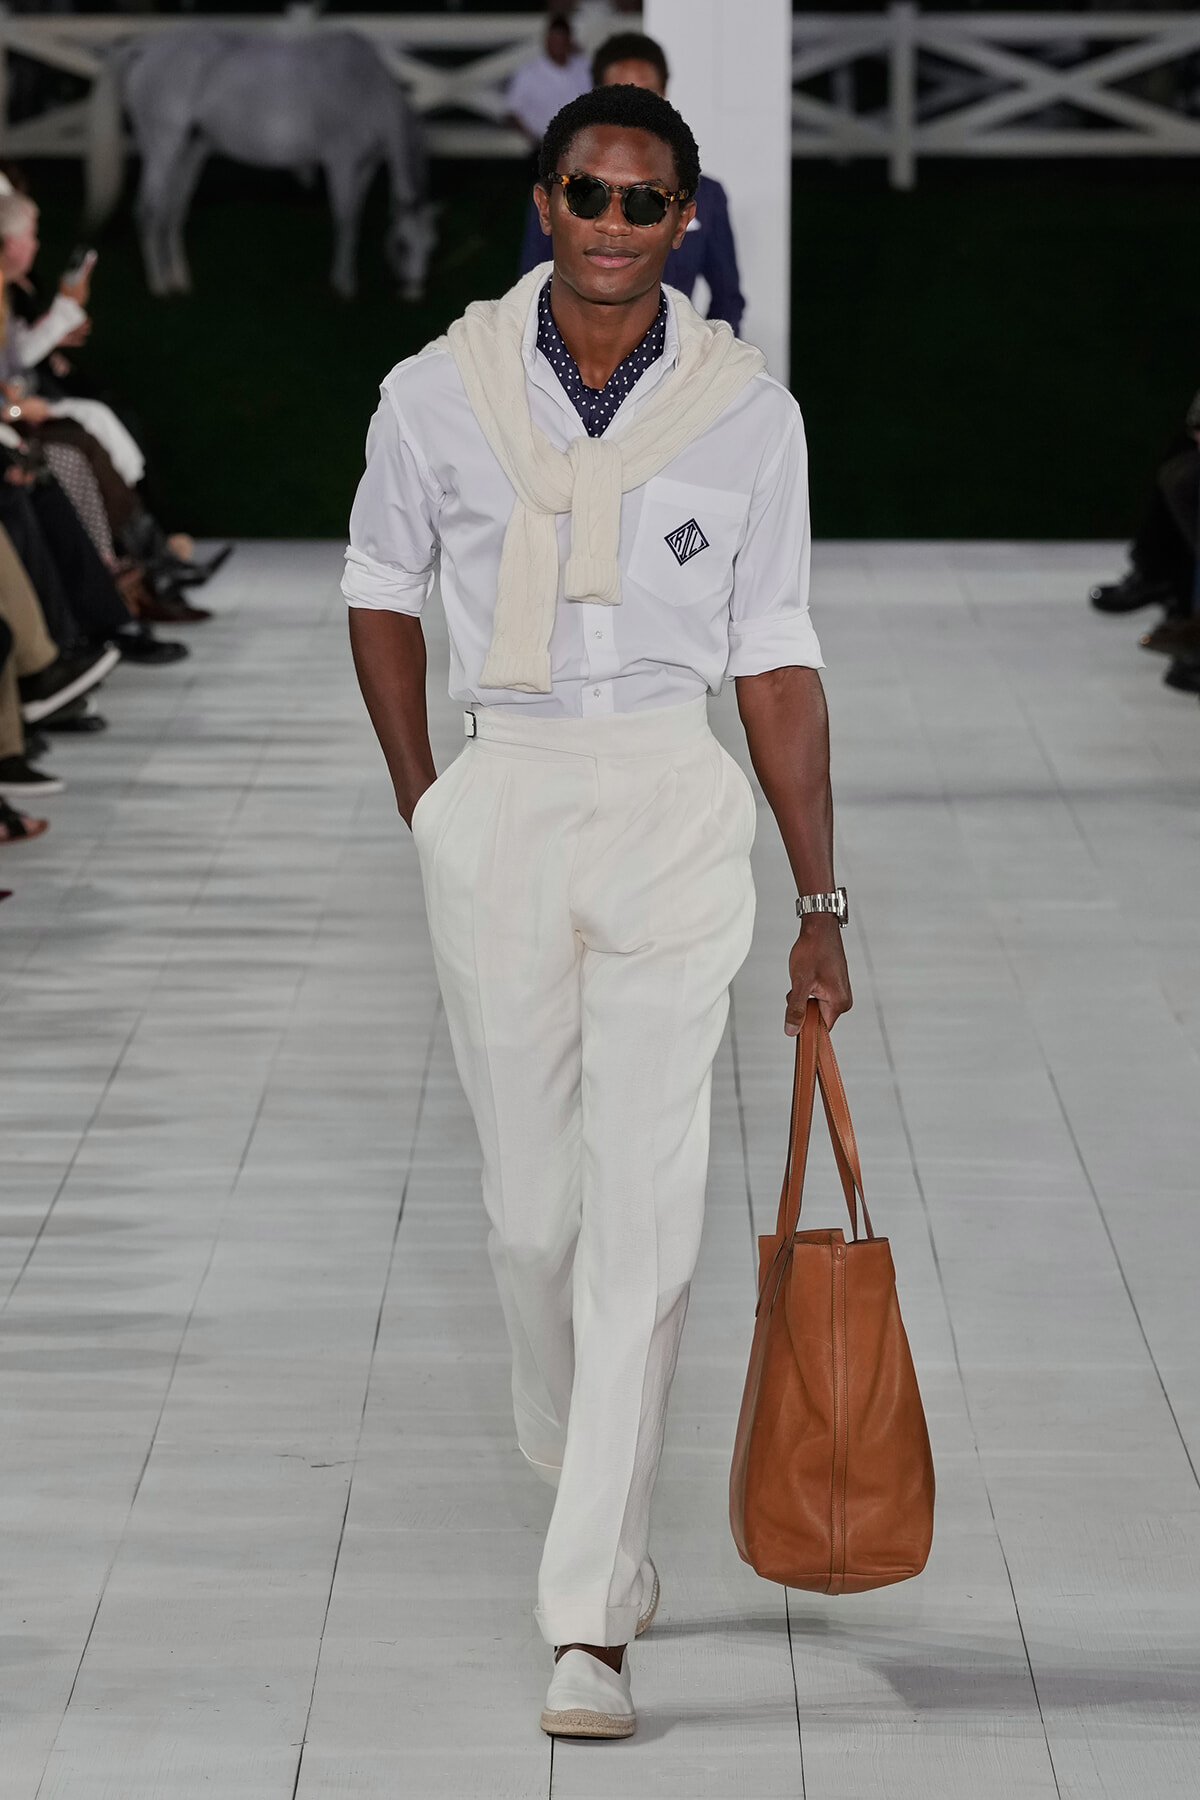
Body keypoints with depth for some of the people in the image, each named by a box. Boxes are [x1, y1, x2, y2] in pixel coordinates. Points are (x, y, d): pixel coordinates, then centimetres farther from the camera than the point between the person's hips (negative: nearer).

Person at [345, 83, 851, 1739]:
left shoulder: (748, 415, 0)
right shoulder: (439, 394, 1)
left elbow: (777, 663, 3)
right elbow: (380, 592, 16)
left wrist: (822, 906, 3)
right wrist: (421, 804, 9)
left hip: (673, 811, -1)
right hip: (498, 806, 1)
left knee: (645, 1210, -9)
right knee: (531, 1203, 7)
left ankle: (590, 1619, -9)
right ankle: (582, 1483, 35)